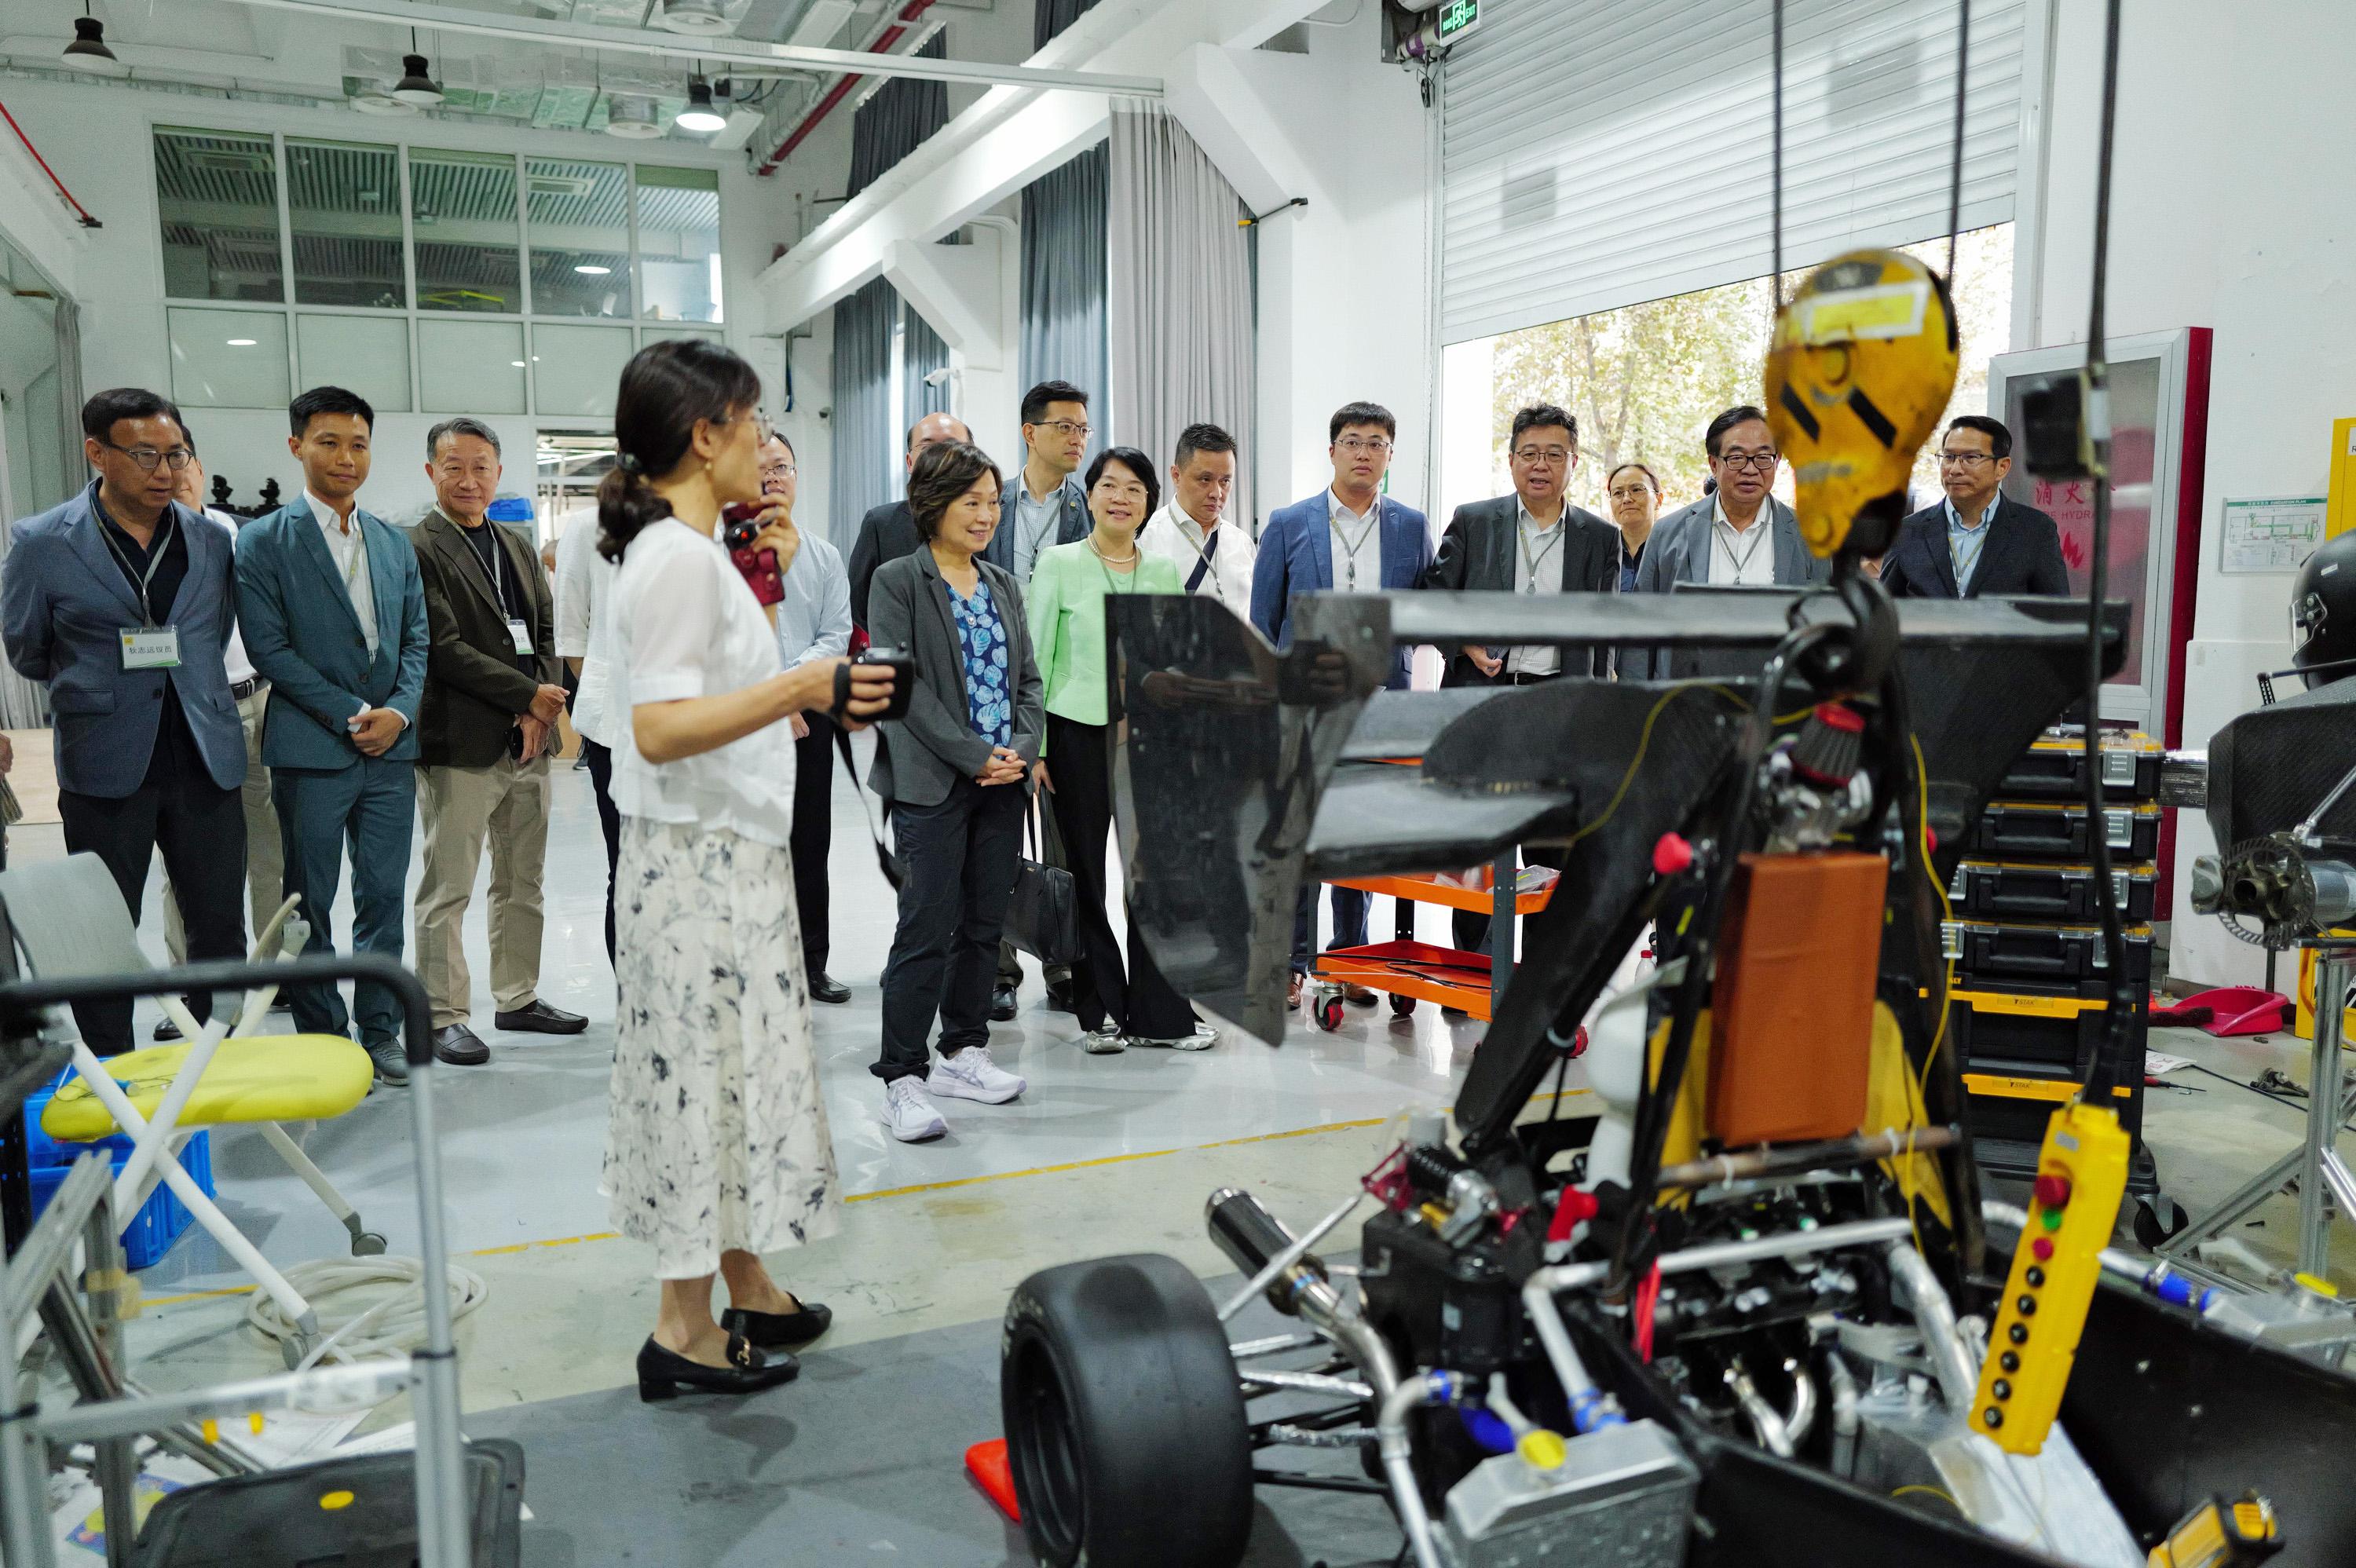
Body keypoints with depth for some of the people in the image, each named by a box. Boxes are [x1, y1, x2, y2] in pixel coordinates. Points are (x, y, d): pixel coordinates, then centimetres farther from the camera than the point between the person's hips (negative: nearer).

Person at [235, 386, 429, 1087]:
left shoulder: (394, 544, 13)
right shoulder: (264, 541, -2)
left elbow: (416, 639, 12)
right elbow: (269, 646, -8)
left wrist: (398, 710, -6)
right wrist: (353, 715, -13)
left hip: (390, 747, 4)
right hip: (310, 750, -4)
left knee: (384, 896, 8)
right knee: (310, 904, 5)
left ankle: (379, 1027, 19)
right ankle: (320, 1037, 15)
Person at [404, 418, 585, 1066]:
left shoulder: (520, 550, 16)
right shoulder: (416, 549, -7)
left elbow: (547, 636, 13)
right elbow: (443, 648, -14)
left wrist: (540, 712, -3)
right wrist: (529, 695, -14)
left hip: (528, 743, 7)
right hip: (461, 745, -7)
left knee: (522, 884, 14)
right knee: (447, 890, 1)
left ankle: (518, 998, 25)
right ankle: (443, 1018, 10)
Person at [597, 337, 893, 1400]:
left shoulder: (695, 552, 14)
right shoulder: (679, 557, -17)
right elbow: (659, 729, -25)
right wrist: (798, 689, -35)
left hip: (730, 852, 10)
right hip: (701, 857, -10)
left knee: (736, 1066, 15)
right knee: (706, 1071, -2)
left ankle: (746, 1290, 27)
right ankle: (683, 1330, 9)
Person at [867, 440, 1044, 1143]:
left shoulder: (1004, 586, 15)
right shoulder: (899, 581, -4)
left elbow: (1028, 677, 14)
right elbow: (904, 683, -12)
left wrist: (1021, 748, -4)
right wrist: (974, 756, -16)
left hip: (1003, 782, 6)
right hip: (933, 784, -6)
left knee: (985, 924, 11)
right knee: (927, 930, -7)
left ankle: (963, 1052, 23)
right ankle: (902, 1079, 0)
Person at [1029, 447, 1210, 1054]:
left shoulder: (1165, 570, 10)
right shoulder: (1059, 563, 0)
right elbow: (1034, 657, -1)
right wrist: (1032, 746, -6)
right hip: (1078, 731, -2)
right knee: (1086, 874, 5)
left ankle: (1159, 1013, 10)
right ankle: (1101, 1011, 18)